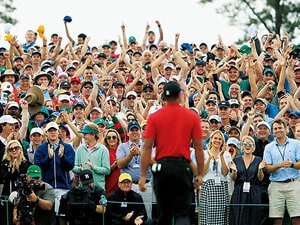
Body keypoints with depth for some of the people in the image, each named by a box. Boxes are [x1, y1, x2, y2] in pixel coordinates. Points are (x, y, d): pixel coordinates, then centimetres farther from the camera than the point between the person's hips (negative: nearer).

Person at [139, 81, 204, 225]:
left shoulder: (154, 117, 2)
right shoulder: (192, 117, 2)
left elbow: (147, 147, -2)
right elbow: (199, 148, 2)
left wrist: (143, 176, 1)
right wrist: (200, 174, 8)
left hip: (161, 166, 1)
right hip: (183, 167, -1)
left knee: (164, 213, 15)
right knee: (183, 213, -2)